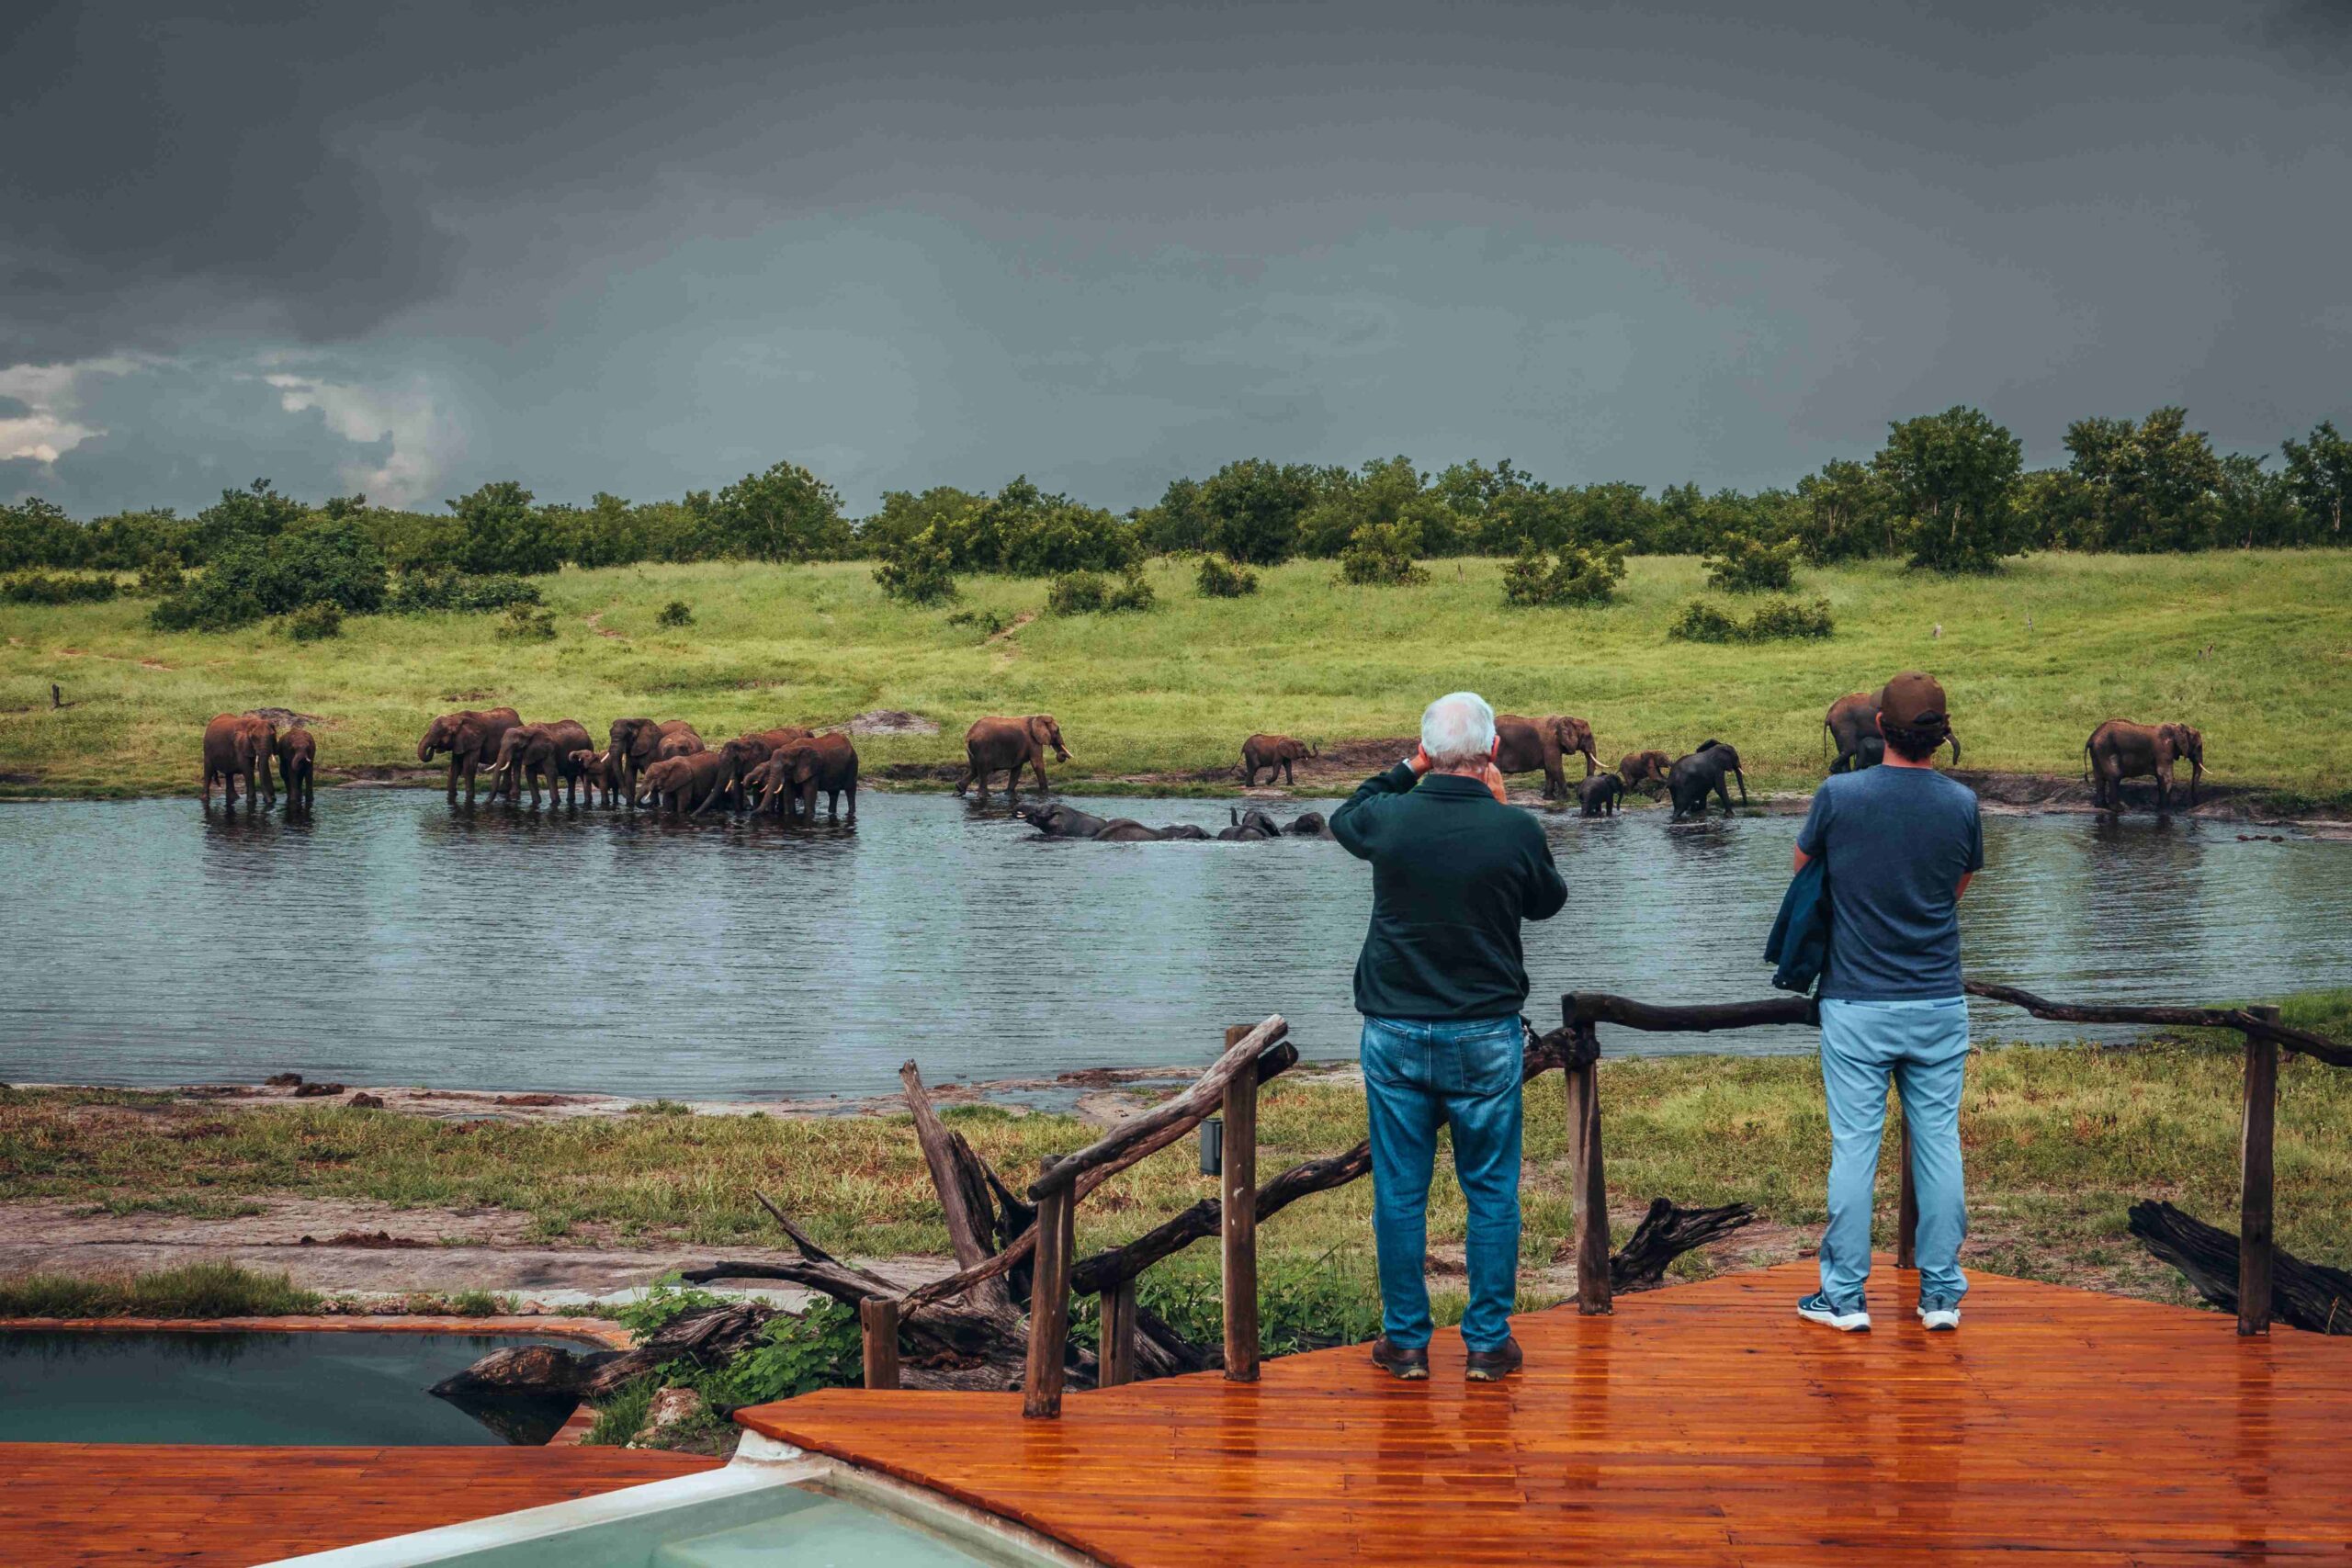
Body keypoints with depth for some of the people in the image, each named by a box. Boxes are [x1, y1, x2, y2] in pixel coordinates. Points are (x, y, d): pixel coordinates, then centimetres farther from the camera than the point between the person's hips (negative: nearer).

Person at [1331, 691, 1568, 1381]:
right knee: (1492, 1193, 10)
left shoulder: (1389, 818, -7)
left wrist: (1406, 771, 18)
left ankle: (1406, 1341, 15)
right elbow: (1549, 901, 9)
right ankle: (1489, 1342, 15)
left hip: (1395, 1034, 1)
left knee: (1399, 1193, 9)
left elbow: (1342, 819, 18)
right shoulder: (1515, 830, -11)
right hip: (1486, 1038, -1)